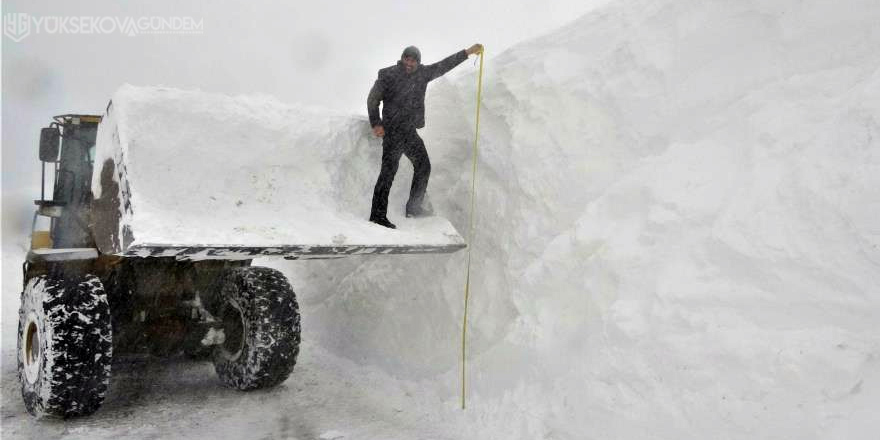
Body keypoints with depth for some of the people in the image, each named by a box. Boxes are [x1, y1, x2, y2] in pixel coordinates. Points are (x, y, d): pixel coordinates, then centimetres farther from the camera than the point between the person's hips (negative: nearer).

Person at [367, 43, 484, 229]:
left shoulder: (423, 73, 9)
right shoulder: (388, 75, -6)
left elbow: (444, 65, 17)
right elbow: (372, 99, -2)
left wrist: (468, 52, 18)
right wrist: (376, 123, -11)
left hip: (410, 131, 7)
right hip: (392, 131, -7)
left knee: (423, 167, 16)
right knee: (389, 171, -13)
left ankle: (414, 207, 29)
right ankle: (378, 215, -10)